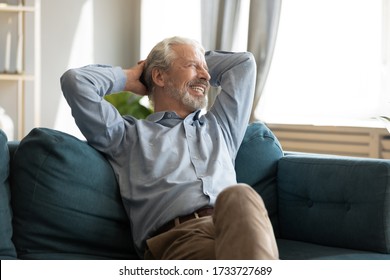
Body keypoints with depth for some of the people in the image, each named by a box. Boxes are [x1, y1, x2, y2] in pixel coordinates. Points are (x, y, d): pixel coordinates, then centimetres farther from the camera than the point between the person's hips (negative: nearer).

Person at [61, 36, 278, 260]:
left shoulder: (219, 126, 38)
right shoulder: (130, 134, 26)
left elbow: (244, 62, 47)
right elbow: (76, 81, 17)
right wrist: (128, 78, 33)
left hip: (235, 225, 3)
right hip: (178, 238, -3)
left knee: (239, 196, -37)